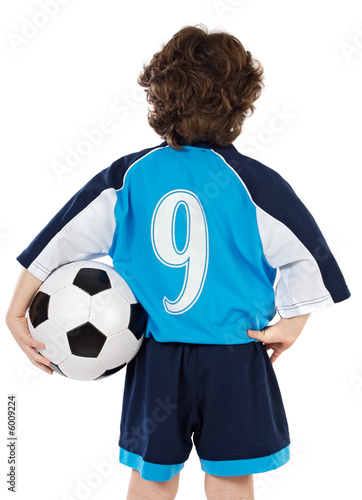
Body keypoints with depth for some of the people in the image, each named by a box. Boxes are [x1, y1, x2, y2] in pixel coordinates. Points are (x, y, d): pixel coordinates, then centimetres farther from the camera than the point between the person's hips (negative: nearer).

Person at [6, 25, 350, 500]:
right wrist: (292, 325, 4)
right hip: (233, 358, -2)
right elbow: (305, 253, -8)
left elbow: (61, 238, -3)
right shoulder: (252, 180, -11)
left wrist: (18, 311, 3)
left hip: (155, 357, 3)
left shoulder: (131, 175, -4)